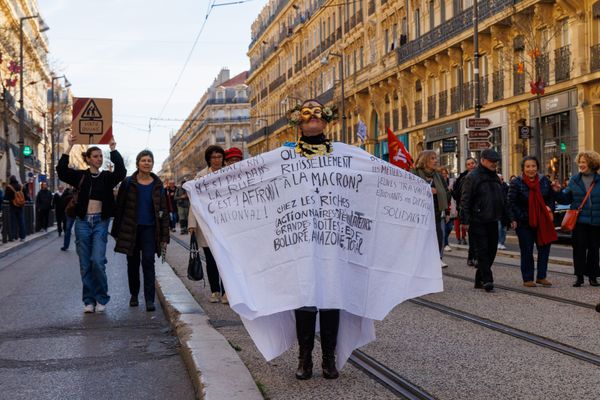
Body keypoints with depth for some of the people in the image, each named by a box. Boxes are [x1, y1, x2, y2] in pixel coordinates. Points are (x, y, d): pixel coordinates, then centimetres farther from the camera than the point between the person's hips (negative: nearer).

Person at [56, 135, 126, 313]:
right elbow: (61, 170, -10)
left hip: (100, 222, -1)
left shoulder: (107, 177, 5)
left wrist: (113, 149, -20)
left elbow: (121, 171, -14)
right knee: (85, 264, 4)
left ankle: (101, 299, 2)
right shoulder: (80, 176, 5)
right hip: (83, 221, 1)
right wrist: (70, 146, -17)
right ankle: (89, 300, 13)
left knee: (98, 261, -13)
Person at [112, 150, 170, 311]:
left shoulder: (158, 185, 3)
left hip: (149, 229, -1)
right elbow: (119, 208, 3)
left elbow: (164, 211, 5)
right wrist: (116, 232, 1)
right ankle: (134, 295, 26)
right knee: (133, 263, 10)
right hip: (131, 229, 1)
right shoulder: (128, 183, 0)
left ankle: (149, 299, -10)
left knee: (148, 261, -11)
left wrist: (164, 237, 0)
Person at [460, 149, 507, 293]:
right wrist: (465, 220, -16)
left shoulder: (495, 178, 16)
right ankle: (487, 280, -9)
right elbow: (465, 200, -11)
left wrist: (504, 217, 18)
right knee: (482, 251, -8)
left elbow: (502, 199, 24)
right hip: (477, 222, -8)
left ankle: (480, 280, 18)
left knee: (491, 251, 9)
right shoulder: (472, 177, -8)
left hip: (492, 222, 8)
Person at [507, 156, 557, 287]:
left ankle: (541, 277, 18)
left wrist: (550, 208, -2)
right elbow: (511, 203, -8)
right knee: (527, 251, 1)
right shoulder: (516, 183, -8)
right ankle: (527, 279, 10)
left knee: (544, 248, 6)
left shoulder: (544, 181, 4)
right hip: (524, 223, -4)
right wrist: (513, 219, -16)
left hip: (542, 221, 4)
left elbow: (551, 197, 16)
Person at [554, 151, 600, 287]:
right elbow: (566, 199, 7)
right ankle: (580, 277, 7)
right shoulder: (574, 180, 5)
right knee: (579, 248, 0)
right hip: (579, 220, 1)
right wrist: (558, 192, -9)